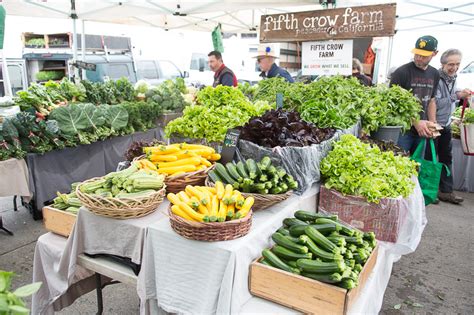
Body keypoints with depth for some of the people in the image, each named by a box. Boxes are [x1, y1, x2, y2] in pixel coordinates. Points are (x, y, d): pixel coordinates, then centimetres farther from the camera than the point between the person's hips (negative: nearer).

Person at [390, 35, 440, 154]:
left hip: (421, 131, 6)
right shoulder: (401, 72, -10)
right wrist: (415, 122, -20)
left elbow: (431, 100, 19)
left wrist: (432, 123, 4)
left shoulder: (435, 74, 10)